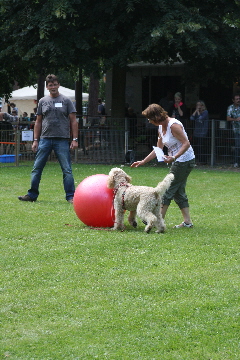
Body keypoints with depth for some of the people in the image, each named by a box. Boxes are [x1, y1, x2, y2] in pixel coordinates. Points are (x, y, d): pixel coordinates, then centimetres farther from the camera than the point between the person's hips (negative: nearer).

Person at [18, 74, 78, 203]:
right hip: (45, 139, 3)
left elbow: (73, 121, 3)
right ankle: (32, 195, 11)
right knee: (37, 168, 3)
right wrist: (35, 140, 8)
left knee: (67, 170, -3)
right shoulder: (43, 101, 11)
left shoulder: (66, 101, 4)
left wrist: (75, 139, -5)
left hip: (62, 140, -2)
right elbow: (38, 122, 15)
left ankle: (70, 196, 2)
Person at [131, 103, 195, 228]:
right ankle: (187, 221, 12)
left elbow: (186, 144, -23)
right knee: (178, 191, 10)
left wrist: (173, 158, -32)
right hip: (178, 162, 10)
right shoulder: (161, 128, 10)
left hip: (185, 160, -10)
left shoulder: (173, 125, -19)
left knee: (169, 189, -4)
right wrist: (143, 161, 17)